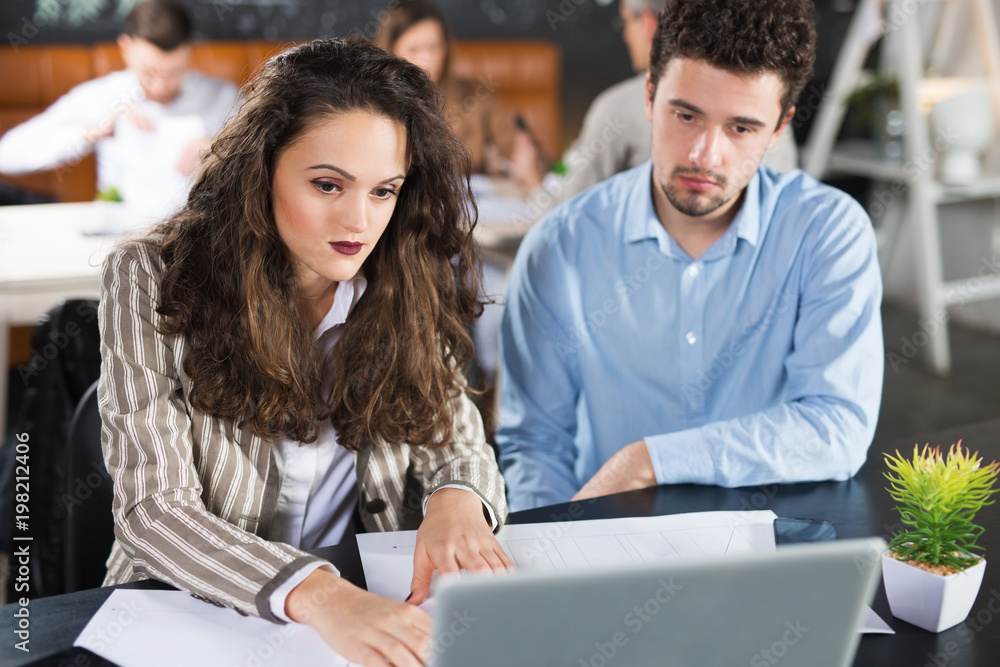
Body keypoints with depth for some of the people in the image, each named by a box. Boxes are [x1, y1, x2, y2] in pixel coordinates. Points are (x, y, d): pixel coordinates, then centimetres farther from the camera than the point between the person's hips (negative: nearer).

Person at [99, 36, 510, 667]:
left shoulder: (407, 289, 2)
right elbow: (152, 509, -16)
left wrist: (456, 500, -19)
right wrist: (318, 595, -32)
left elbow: (457, 443, 6)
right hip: (192, 612, -2)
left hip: (374, 603, 3)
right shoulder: (152, 282, -9)